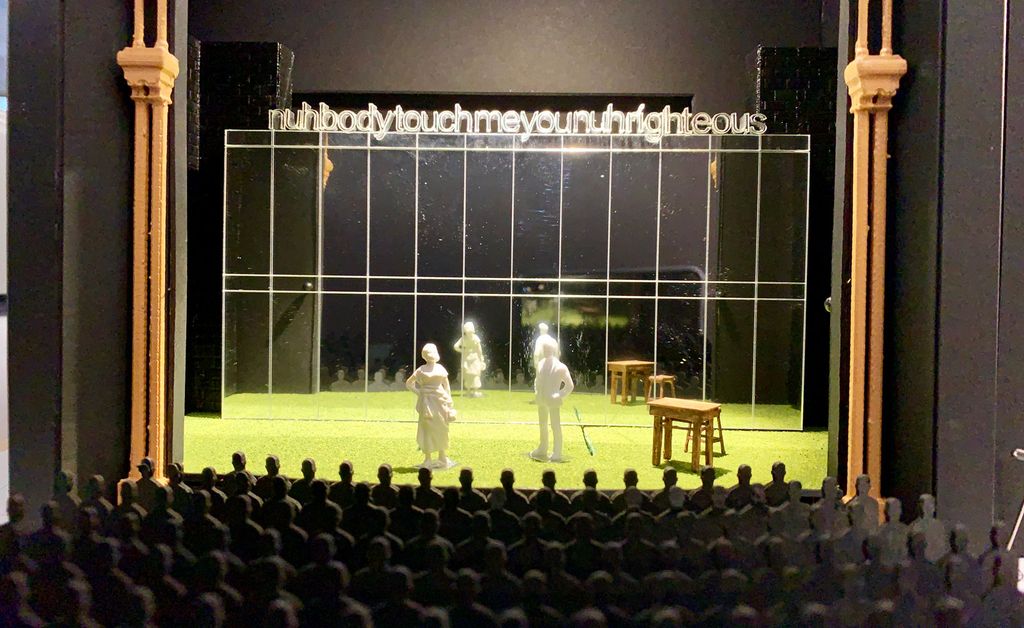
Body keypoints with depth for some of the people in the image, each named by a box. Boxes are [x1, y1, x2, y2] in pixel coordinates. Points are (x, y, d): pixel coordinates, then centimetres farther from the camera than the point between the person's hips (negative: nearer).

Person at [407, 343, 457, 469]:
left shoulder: (440, 368, 10)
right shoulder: (421, 370, -1)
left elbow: (446, 385, 14)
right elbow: (408, 383, 6)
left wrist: (449, 402, 9)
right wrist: (419, 392, -5)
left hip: (440, 401, 4)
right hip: (427, 401, -4)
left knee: (441, 429, 8)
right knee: (428, 429, -2)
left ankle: (442, 458, 20)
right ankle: (427, 460, 5)